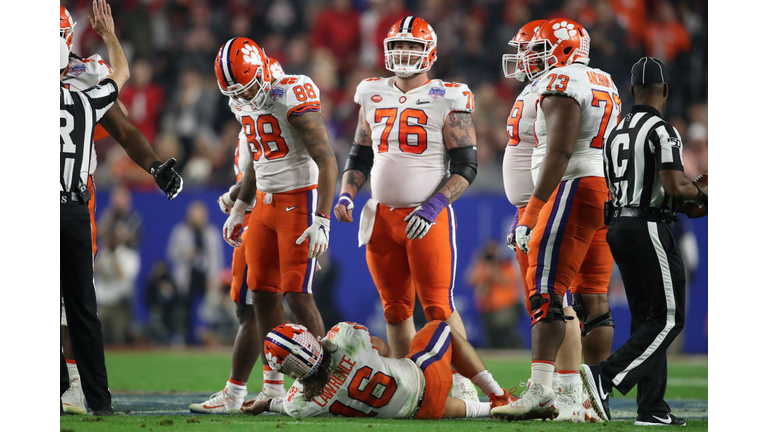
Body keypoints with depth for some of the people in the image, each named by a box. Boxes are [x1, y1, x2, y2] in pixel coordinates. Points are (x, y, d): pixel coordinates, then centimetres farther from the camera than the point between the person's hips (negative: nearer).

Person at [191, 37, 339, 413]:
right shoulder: (243, 104, 6)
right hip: (266, 201, 8)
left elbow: (326, 161, -20)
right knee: (263, 295, 6)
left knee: (296, 295, -11)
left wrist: (321, 220, -24)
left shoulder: (294, 97, -20)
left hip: (301, 200, -8)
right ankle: (274, 388, 11)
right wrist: (239, 208, 24)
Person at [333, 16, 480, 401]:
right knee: (395, 309, 9)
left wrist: (433, 207, -18)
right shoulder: (373, 96, 10)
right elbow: (360, 156, 20)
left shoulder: (447, 101, -5)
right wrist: (346, 195, 4)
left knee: (438, 307, -8)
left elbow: (466, 166, -7)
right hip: (383, 215, 5)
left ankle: (462, 383, -1)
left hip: (428, 218, -5)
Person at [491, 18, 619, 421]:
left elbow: (559, 153, -18)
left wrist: (531, 214, -18)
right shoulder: (604, 84, 20)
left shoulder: (561, 84, -9)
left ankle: (540, 391, -19)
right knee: (594, 298, 9)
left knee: (546, 292, -11)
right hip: (608, 194, 9)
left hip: (576, 190, -9)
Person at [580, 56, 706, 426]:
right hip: (649, 229, -8)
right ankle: (606, 376, -19)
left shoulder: (615, 134, 12)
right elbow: (674, 185, -23)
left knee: (646, 319, 12)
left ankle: (652, 409, 9)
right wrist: (699, 193, 0)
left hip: (618, 228, 8)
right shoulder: (662, 131, -13)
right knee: (667, 320, -4)